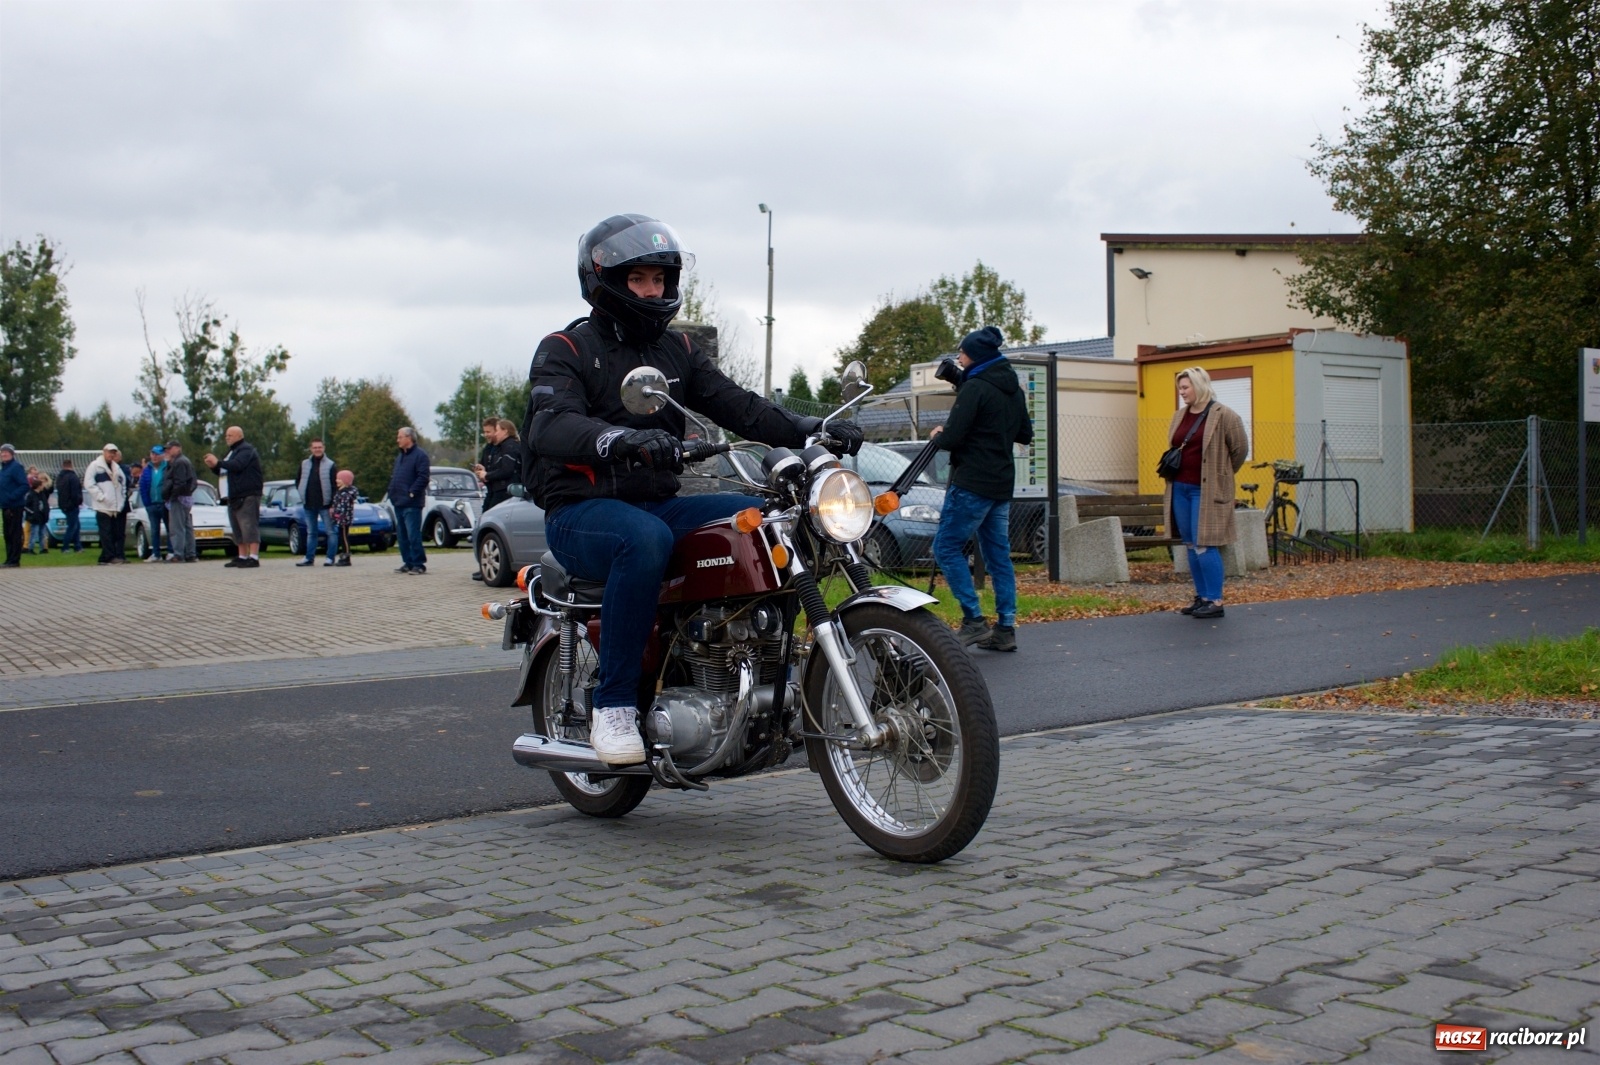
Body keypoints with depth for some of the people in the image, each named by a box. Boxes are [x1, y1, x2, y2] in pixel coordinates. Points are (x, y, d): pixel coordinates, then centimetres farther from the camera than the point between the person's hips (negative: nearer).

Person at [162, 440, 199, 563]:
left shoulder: (179, 462, -13)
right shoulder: (186, 461, 20)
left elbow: (179, 483, -21)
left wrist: (171, 496, -16)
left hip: (179, 499, -11)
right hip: (188, 498, 11)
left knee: (177, 528, -11)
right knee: (188, 527, 11)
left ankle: (178, 555, -14)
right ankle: (191, 554, 13)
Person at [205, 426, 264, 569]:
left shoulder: (246, 450, -8)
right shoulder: (232, 451, 25)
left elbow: (236, 465, -24)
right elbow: (223, 471, 28)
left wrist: (218, 462, -17)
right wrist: (214, 466, 8)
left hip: (248, 496, -11)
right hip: (235, 497, 11)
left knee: (249, 526, -16)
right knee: (238, 529, 12)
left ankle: (254, 558, -21)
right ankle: (242, 557, 18)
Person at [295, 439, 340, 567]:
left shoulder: (331, 465, -3)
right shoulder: (304, 464, 10)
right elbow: (298, 482, 18)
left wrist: (333, 503, -14)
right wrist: (303, 496, 6)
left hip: (325, 504, -5)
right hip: (308, 505, 5)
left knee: (330, 531, -4)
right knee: (311, 532, 10)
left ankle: (330, 558, -2)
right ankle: (309, 558, 14)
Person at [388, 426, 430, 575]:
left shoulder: (420, 455, -8)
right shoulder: (400, 456, 21)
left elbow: (423, 477, -16)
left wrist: (411, 493, -18)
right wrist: (392, 492, 12)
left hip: (411, 504, -9)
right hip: (399, 502, 9)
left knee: (413, 534, -11)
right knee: (402, 535, 10)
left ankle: (419, 564, -8)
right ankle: (408, 563, 16)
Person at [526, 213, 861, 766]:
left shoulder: (676, 351, 16)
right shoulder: (565, 350, -3)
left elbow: (736, 404, 4)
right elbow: (549, 425, -22)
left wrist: (807, 429, -15)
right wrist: (622, 438, -43)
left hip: (660, 505, 6)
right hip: (582, 512, -6)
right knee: (645, 539, -38)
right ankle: (613, 707, -30)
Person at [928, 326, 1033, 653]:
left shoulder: (975, 387, -13)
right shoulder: (1014, 389, 14)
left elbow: (952, 438, -17)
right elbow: (1025, 435, 23)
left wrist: (938, 435, 3)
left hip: (972, 483, -9)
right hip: (1002, 483, 9)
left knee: (946, 547, -3)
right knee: (999, 554, 9)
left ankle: (974, 620, -9)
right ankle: (1005, 628, 8)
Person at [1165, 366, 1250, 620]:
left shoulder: (1223, 415, -8)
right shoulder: (1179, 416, 12)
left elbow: (1240, 449, -3)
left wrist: (1221, 474, 6)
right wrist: (1173, 472, 15)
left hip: (1206, 491, -7)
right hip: (1180, 488, 7)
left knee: (1204, 545, -9)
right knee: (1190, 546, 10)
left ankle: (1215, 601, -2)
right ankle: (1202, 597, 19)